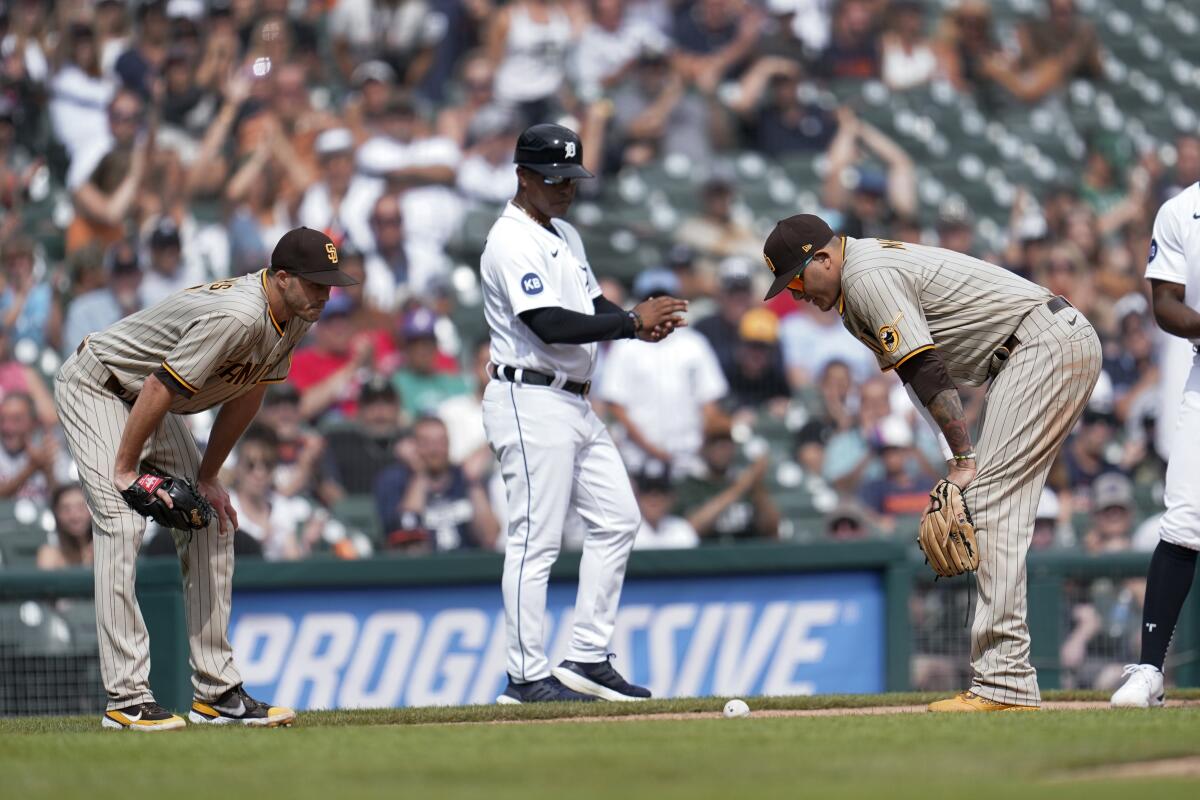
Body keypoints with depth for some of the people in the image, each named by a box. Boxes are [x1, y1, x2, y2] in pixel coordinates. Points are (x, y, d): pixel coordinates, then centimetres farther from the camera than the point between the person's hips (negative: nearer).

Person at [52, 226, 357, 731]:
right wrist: (125, 471, -21)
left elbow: (247, 394, 5)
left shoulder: (295, 317, -6)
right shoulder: (238, 316, -34)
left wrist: (207, 478, 6)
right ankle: (126, 698, -24)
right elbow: (159, 389, -30)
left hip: (148, 403, 10)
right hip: (95, 387, -10)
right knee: (122, 527, -20)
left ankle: (216, 691, 9)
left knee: (212, 528, 6)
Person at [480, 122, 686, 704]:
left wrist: (641, 321, -2)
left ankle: (587, 659, 13)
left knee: (616, 520, 9)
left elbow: (593, 307, 19)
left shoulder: (565, 237, 17)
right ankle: (526, 677, -4)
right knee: (536, 539, -8)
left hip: (575, 405, 10)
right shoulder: (512, 242, -14)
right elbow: (551, 326, -23)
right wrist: (632, 322, -23)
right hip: (531, 401, -10)